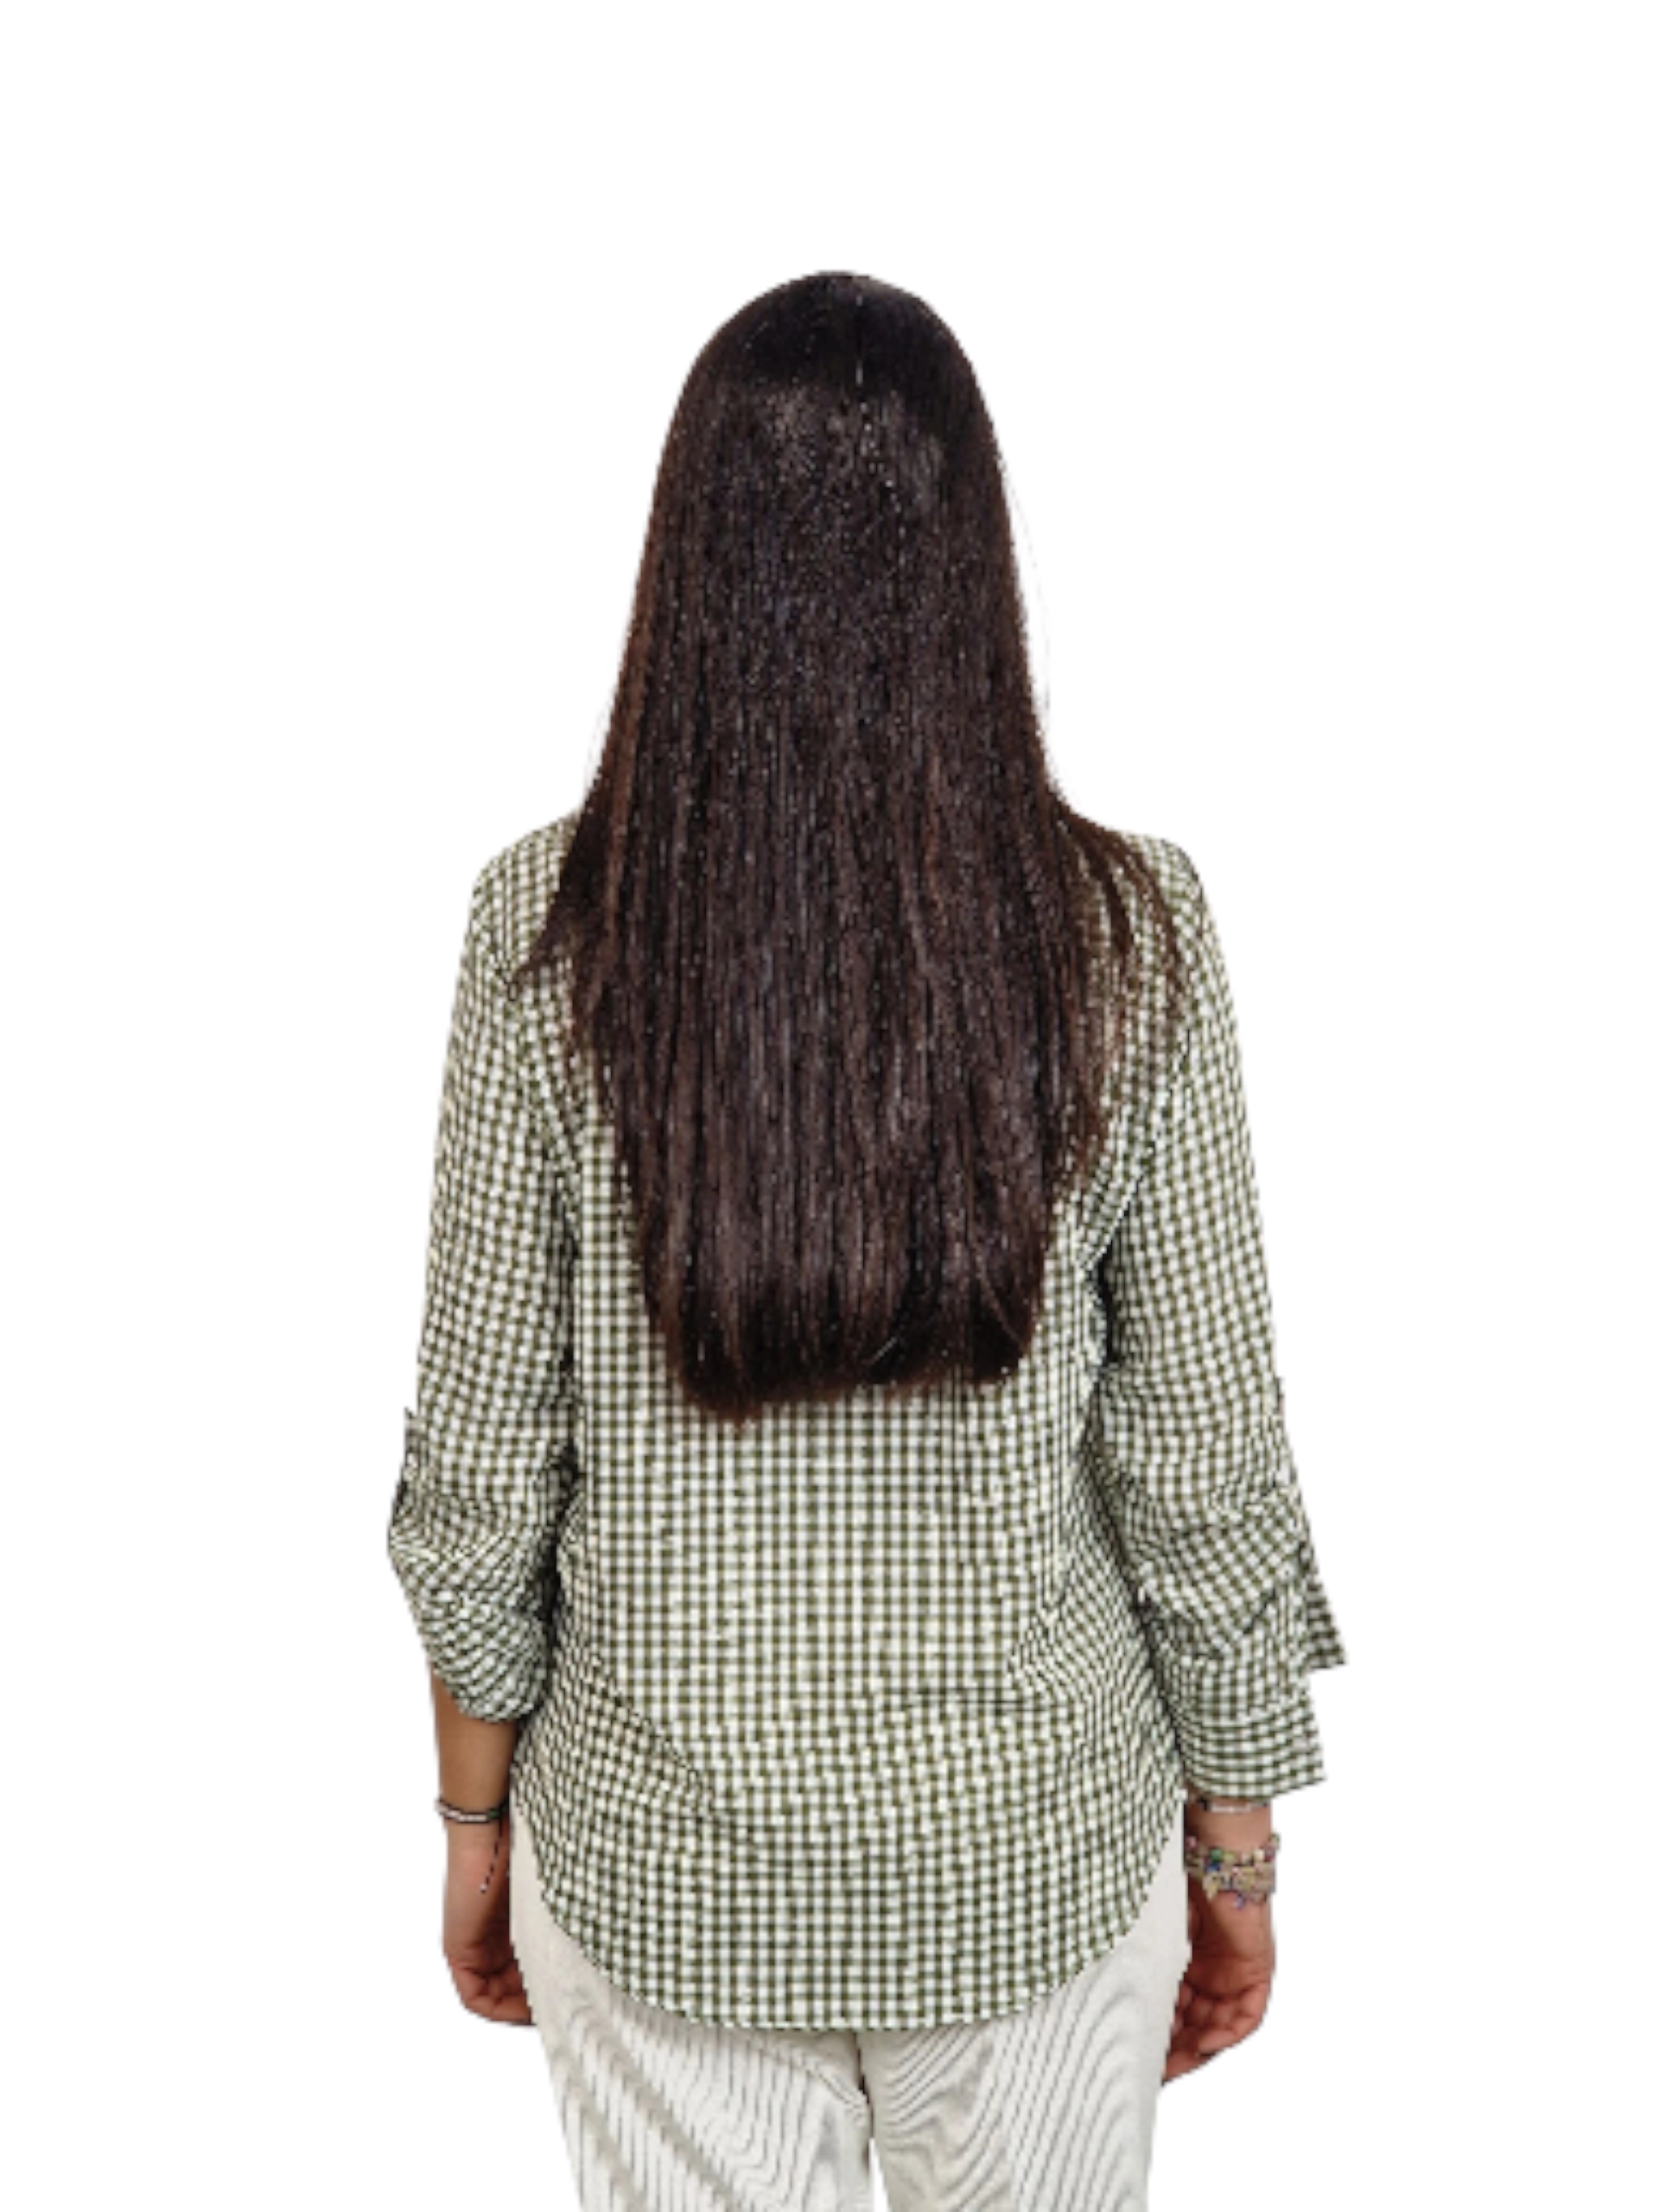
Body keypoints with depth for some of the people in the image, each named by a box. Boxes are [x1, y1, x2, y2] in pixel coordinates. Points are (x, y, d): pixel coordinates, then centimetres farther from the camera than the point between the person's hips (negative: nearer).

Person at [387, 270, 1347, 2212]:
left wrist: (474, 1818, 7)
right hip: (1034, 1855, 0)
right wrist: (1237, 1838, 6)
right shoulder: (1131, 938, -16)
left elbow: (478, 1469, -9)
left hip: (657, 1855, 0)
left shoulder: (546, 930, -15)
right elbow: (1203, 1468, -10)